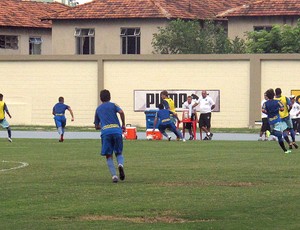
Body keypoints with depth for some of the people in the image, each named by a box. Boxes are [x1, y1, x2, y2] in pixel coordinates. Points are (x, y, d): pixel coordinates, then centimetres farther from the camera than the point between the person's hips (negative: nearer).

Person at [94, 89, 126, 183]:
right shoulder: (113, 105, 15)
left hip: (105, 132, 1)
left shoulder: (98, 109, 23)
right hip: (117, 130, 0)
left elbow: (96, 126, 25)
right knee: (119, 153, 14)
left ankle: (114, 176, -11)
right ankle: (120, 165, -19)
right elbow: (121, 112, -6)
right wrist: (123, 125, 3)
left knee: (109, 156, 6)